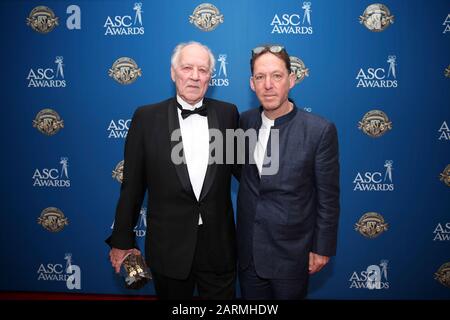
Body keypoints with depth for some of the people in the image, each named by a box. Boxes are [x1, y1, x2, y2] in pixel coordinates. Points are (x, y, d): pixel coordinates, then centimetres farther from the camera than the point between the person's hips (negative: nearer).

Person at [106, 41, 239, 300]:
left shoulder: (228, 114, 0)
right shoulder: (147, 118, -5)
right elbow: (132, 185, -2)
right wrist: (122, 241, 2)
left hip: (219, 247, 1)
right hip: (168, 247, -1)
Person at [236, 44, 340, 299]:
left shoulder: (320, 130, -17)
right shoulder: (245, 121, -3)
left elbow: (328, 198, -10)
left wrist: (323, 248, -5)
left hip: (291, 251, -4)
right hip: (248, 249, 4)